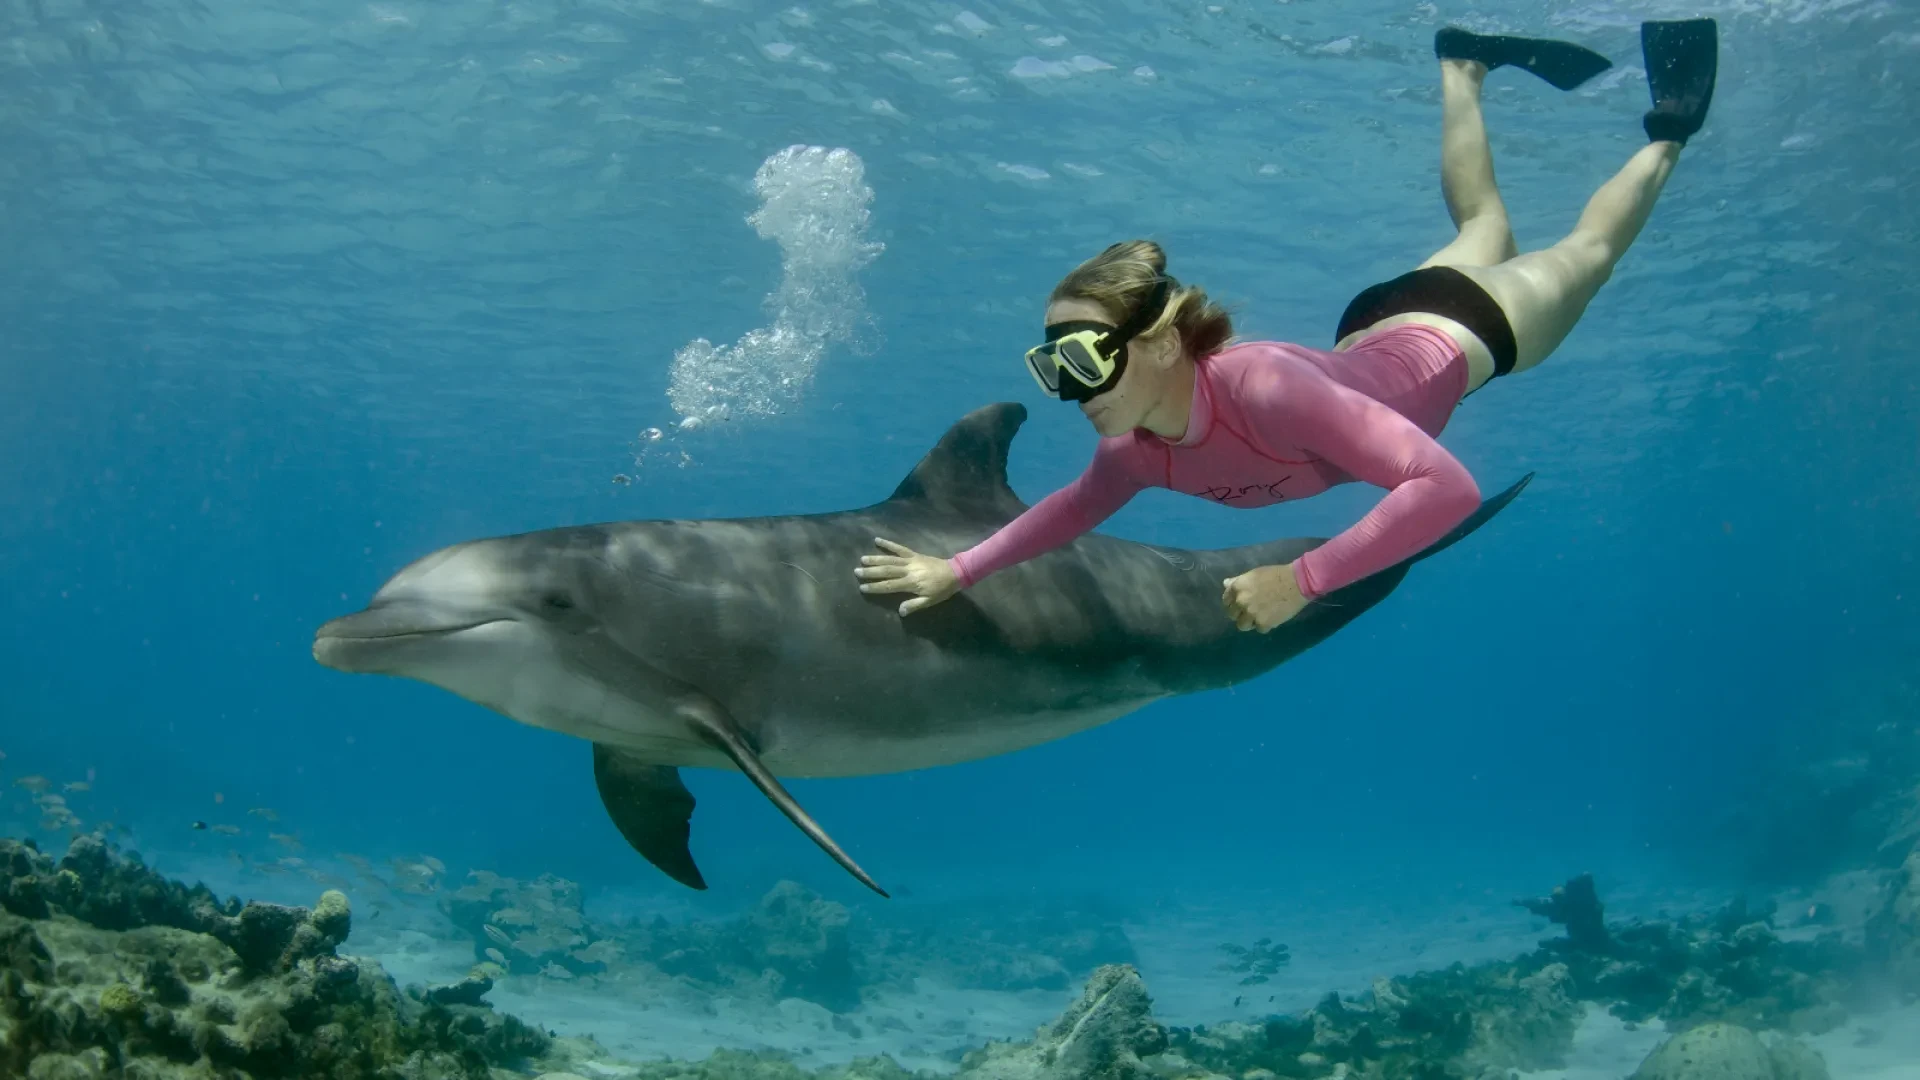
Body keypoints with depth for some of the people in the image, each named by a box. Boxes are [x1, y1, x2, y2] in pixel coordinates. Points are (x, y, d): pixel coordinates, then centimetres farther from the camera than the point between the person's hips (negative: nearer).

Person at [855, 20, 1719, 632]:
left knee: (1583, 255, 26)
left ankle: (1665, 135, 49)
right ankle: (1462, 70, 55)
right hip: (1371, 333, 5)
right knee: (1485, 231, 35)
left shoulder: (1264, 384, -49)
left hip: (1457, 325, -5)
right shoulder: (1138, 453, -29)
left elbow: (1448, 486, -52)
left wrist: (1304, 578, -58)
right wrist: (957, 568, -15)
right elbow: (1076, 504, -5)